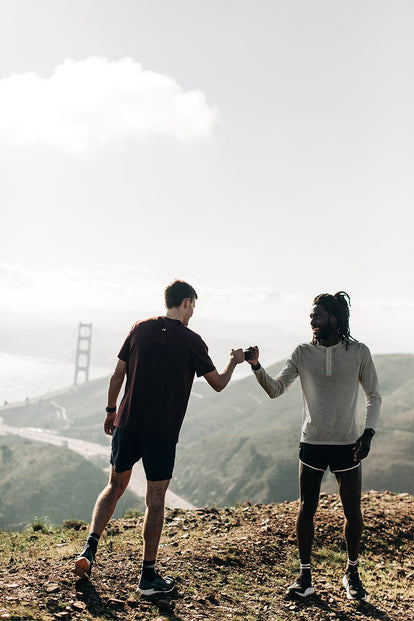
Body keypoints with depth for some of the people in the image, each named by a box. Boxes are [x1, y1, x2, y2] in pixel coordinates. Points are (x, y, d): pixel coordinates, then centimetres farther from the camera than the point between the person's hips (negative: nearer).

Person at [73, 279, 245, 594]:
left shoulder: (140, 329, 4)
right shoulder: (191, 341, -7)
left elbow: (118, 374, 7)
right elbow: (218, 383, 2)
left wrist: (111, 410, 19)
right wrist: (234, 362, 21)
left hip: (127, 424, 4)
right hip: (162, 431, -4)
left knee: (115, 486, 20)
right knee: (155, 500, 6)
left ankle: (90, 549, 7)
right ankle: (149, 576, 14)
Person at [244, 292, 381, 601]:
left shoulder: (359, 352, -4)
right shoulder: (303, 353, 0)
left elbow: (374, 396, 4)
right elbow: (276, 389, -4)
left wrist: (368, 432, -7)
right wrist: (257, 367, -21)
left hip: (347, 444, -1)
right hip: (312, 444, 1)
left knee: (353, 511, 6)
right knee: (306, 510, 4)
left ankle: (352, 573, 27)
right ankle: (305, 577, 17)